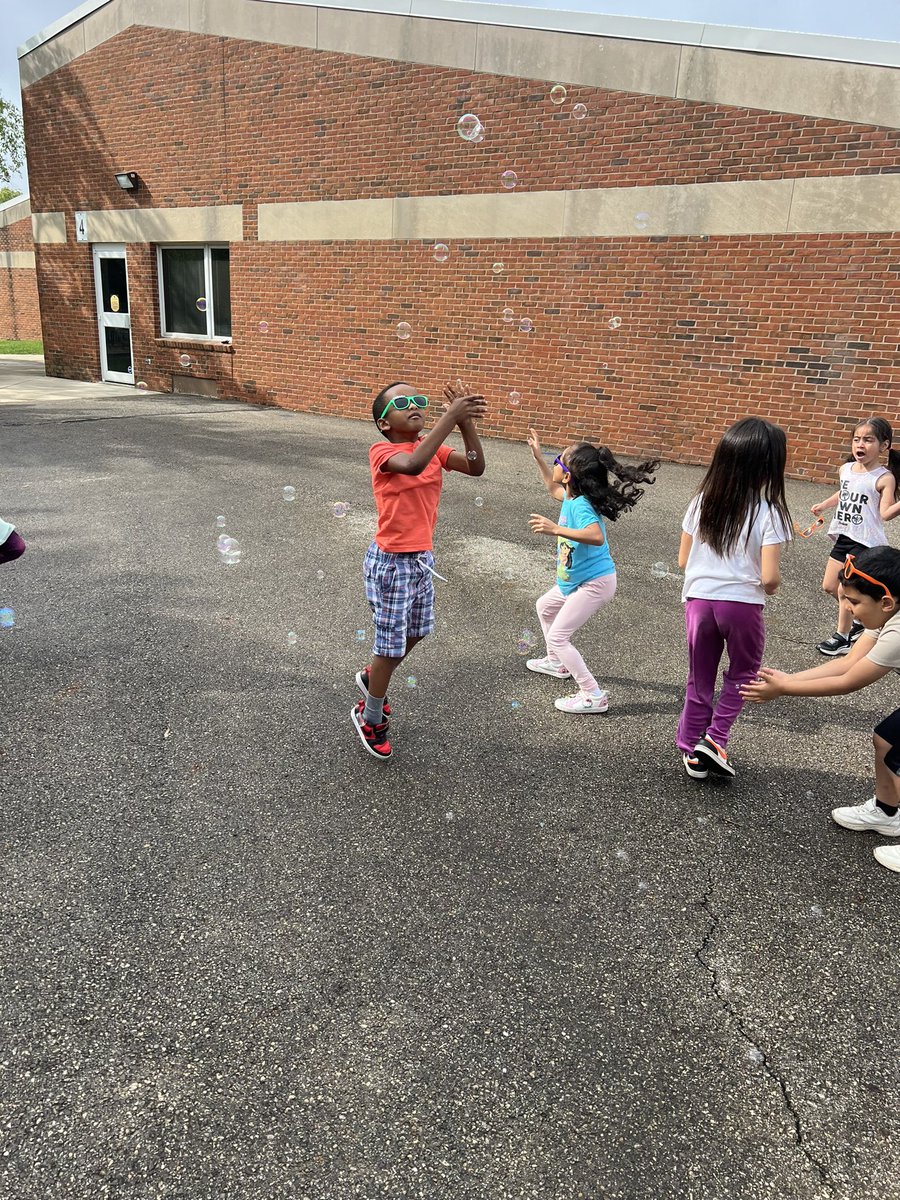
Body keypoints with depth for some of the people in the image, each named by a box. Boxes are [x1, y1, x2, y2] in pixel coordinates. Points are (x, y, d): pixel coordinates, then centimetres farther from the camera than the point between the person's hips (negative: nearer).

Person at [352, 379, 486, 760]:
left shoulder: (432, 447, 1)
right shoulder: (382, 452, -18)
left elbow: (476, 467, -13)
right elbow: (413, 464, -41)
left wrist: (466, 421, -25)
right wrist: (450, 416, -41)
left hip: (422, 558, 7)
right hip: (390, 563, -7)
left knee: (415, 632, 23)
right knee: (392, 644, 5)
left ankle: (370, 677, 51)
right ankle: (371, 720, 28)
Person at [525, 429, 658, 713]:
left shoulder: (580, 505, -29)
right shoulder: (571, 496, -1)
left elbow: (597, 537, -46)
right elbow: (553, 488, 24)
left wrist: (556, 529, -52)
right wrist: (537, 456, 20)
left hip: (594, 583, -10)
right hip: (576, 580, 11)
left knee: (558, 636, -11)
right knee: (544, 606, 30)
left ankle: (593, 696, -6)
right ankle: (557, 662, 46)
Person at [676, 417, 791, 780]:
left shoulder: (702, 502, 0)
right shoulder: (768, 512, -12)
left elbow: (683, 561, 5)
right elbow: (769, 577, -17)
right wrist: (770, 587, 5)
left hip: (698, 599, 3)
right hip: (742, 604, -3)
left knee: (699, 678, 18)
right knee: (742, 673, 22)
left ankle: (691, 749, 25)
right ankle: (715, 738, 11)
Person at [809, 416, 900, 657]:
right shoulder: (846, 469, 4)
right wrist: (823, 505, 25)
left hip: (865, 541, -7)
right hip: (843, 536, 7)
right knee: (829, 586, 13)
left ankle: (843, 637, 12)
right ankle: (859, 621, 34)